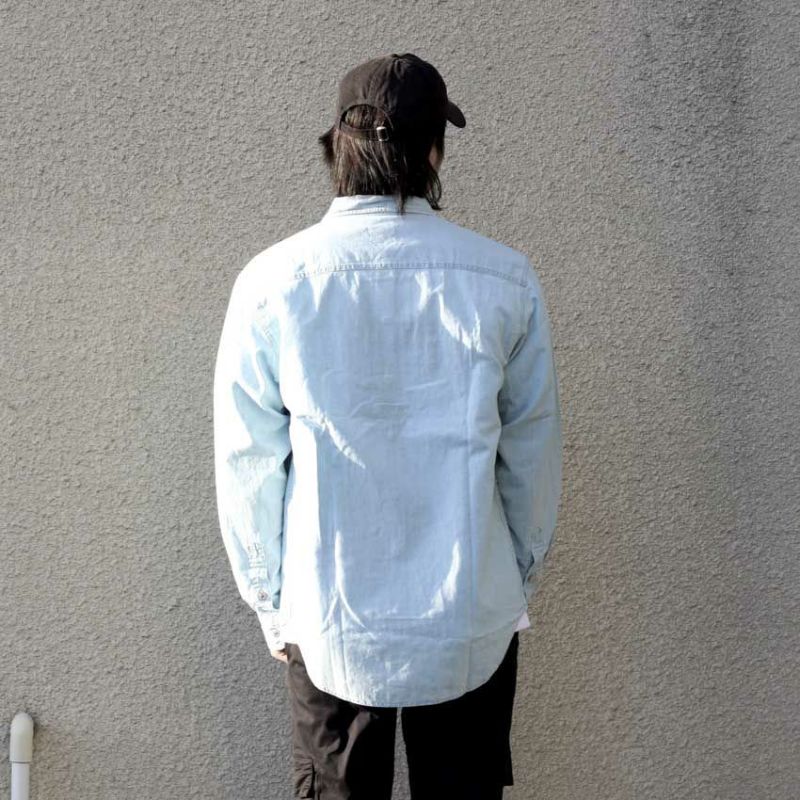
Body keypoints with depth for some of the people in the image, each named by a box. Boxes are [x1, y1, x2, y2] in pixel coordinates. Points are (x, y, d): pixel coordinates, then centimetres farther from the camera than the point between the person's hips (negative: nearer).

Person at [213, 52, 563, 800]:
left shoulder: (271, 284, -11)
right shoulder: (505, 280, -9)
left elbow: (247, 468, -5)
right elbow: (533, 457, -1)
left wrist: (272, 602, 8)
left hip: (329, 627, 0)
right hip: (472, 625, 1)